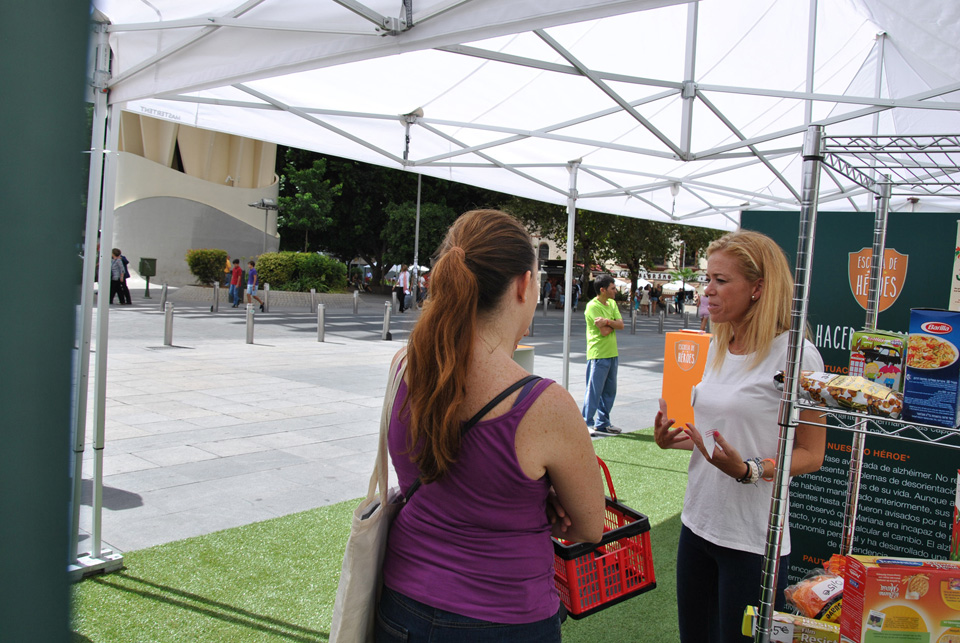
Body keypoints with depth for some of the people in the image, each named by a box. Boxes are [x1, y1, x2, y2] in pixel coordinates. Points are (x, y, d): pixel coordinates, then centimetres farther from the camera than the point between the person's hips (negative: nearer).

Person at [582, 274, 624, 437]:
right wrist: (614, 324, -3)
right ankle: (587, 424, 4)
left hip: (612, 353, 8)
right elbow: (604, 331, -20)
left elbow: (621, 325, 0)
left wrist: (608, 322, -17)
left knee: (610, 390, 13)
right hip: (598, 354, -8)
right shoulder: (593, 306, -14)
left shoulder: (612, 303, 12)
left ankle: (603, 423, 23)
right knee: (594, 390, -5)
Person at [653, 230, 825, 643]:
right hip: (698, 523, 7)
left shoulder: (795, 355, -14)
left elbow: (811, 454, -12)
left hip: (752, 539, -7)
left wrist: (748, 470, -26)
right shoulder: (715, 349, 8)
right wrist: (673, 438, 1)